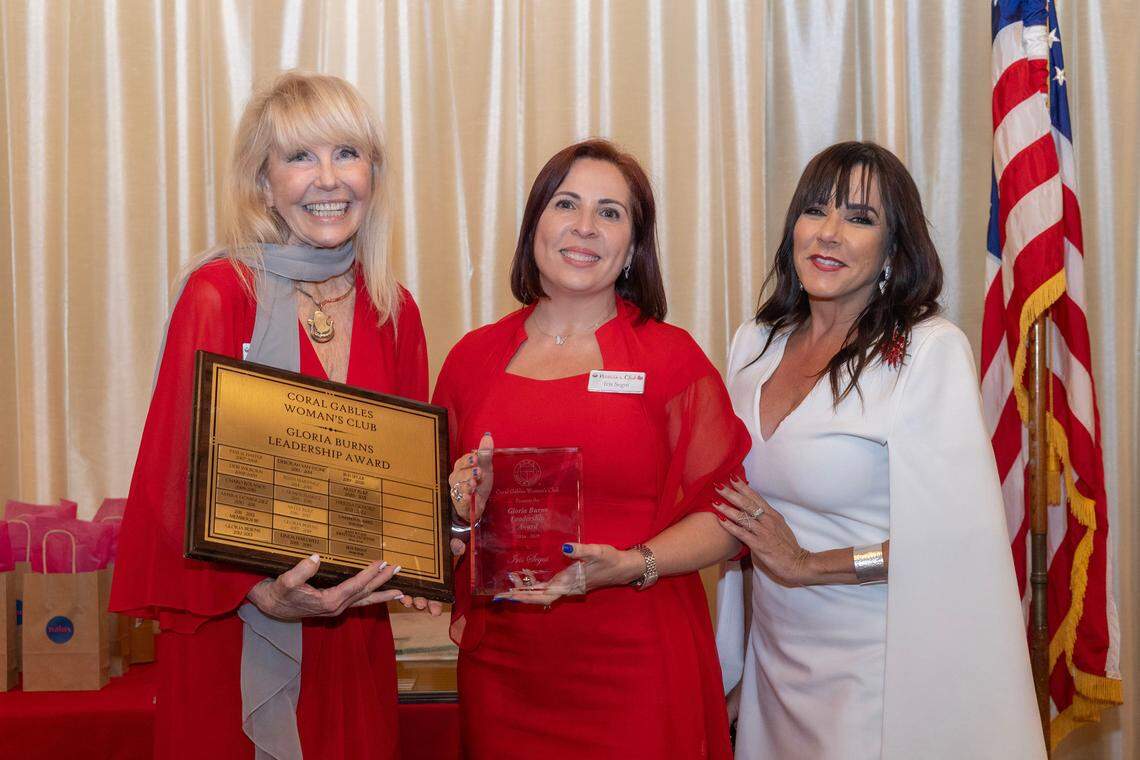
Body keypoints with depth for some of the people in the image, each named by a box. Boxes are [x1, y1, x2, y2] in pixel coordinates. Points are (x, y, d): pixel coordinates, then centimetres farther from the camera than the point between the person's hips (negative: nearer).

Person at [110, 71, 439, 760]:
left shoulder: (394, 311, 5)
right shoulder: (220, 293, -9)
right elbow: (177, 474, -12)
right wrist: (260, 593, -24)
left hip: (354, 629, 4)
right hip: (232, 637, -4)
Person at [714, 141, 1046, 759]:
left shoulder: (931, 352, -15)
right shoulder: (755, 344, 4)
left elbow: (957, 539, -21)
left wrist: (807, 565, -14)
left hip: (877, 668, -5)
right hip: (774, 657, 6)